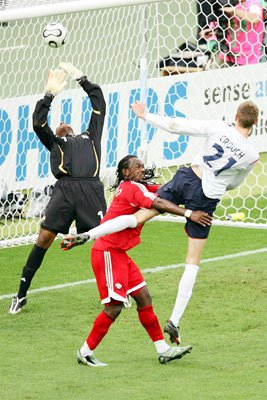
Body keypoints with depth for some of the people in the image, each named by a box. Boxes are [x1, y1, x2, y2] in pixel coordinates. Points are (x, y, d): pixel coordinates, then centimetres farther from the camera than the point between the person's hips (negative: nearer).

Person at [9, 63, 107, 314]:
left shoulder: (90, 137, 32)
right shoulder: (54, 142, 27)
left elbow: (99, 104, 33)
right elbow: (38, 123, 13)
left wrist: (82, 80, 34)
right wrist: (50, 94, 16)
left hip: (91, 190, 1)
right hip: (64, 189, -1)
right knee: (44, 238, -7)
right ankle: (22, 294, -2)